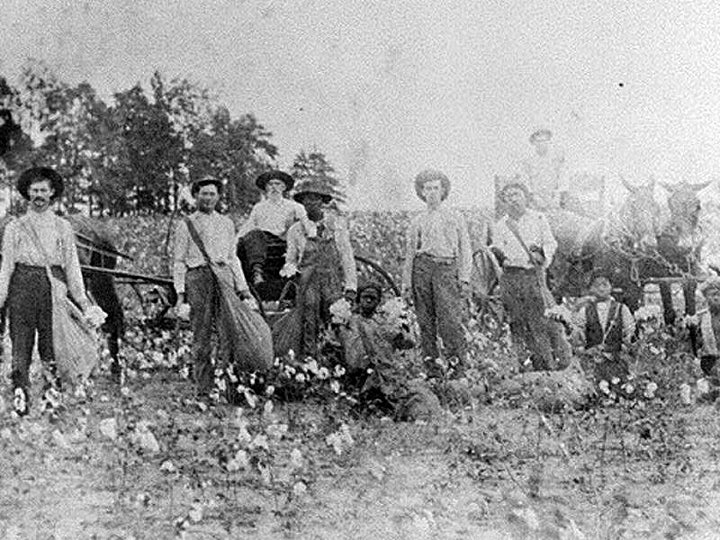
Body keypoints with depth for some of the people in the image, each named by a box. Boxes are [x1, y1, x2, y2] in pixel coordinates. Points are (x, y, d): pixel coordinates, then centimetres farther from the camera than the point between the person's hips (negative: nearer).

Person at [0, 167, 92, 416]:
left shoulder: (63, 227, 14)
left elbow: (72, 264, 11)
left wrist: (82, 298, 5)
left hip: (53, 286, 1)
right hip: (23, 285, 0)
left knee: (52, 341, -1)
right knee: (21, 342, -5)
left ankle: (51, 395, 5)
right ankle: (20, 394, -4)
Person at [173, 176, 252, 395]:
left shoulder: (226, 223, 21)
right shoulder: (186, 225, 11)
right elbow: (179, 261, 9)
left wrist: (242, 286, 16)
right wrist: (180, 293, 0)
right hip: (197, 277, -2)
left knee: (229, 333, -9)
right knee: (201, 336, -3)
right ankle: (204, 388, 0)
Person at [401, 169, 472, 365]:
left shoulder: (455, 218, 13)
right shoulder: (417, 221, 16)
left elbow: (465, 249, 10)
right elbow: (410, 252, 16)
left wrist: (464, 279, -1)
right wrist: (406, 283, 9)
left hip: (447, 268, -2)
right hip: (422, 268, 2)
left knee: (450, 320, -15)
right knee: (425, 321, -1)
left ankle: (459, 361, -10)